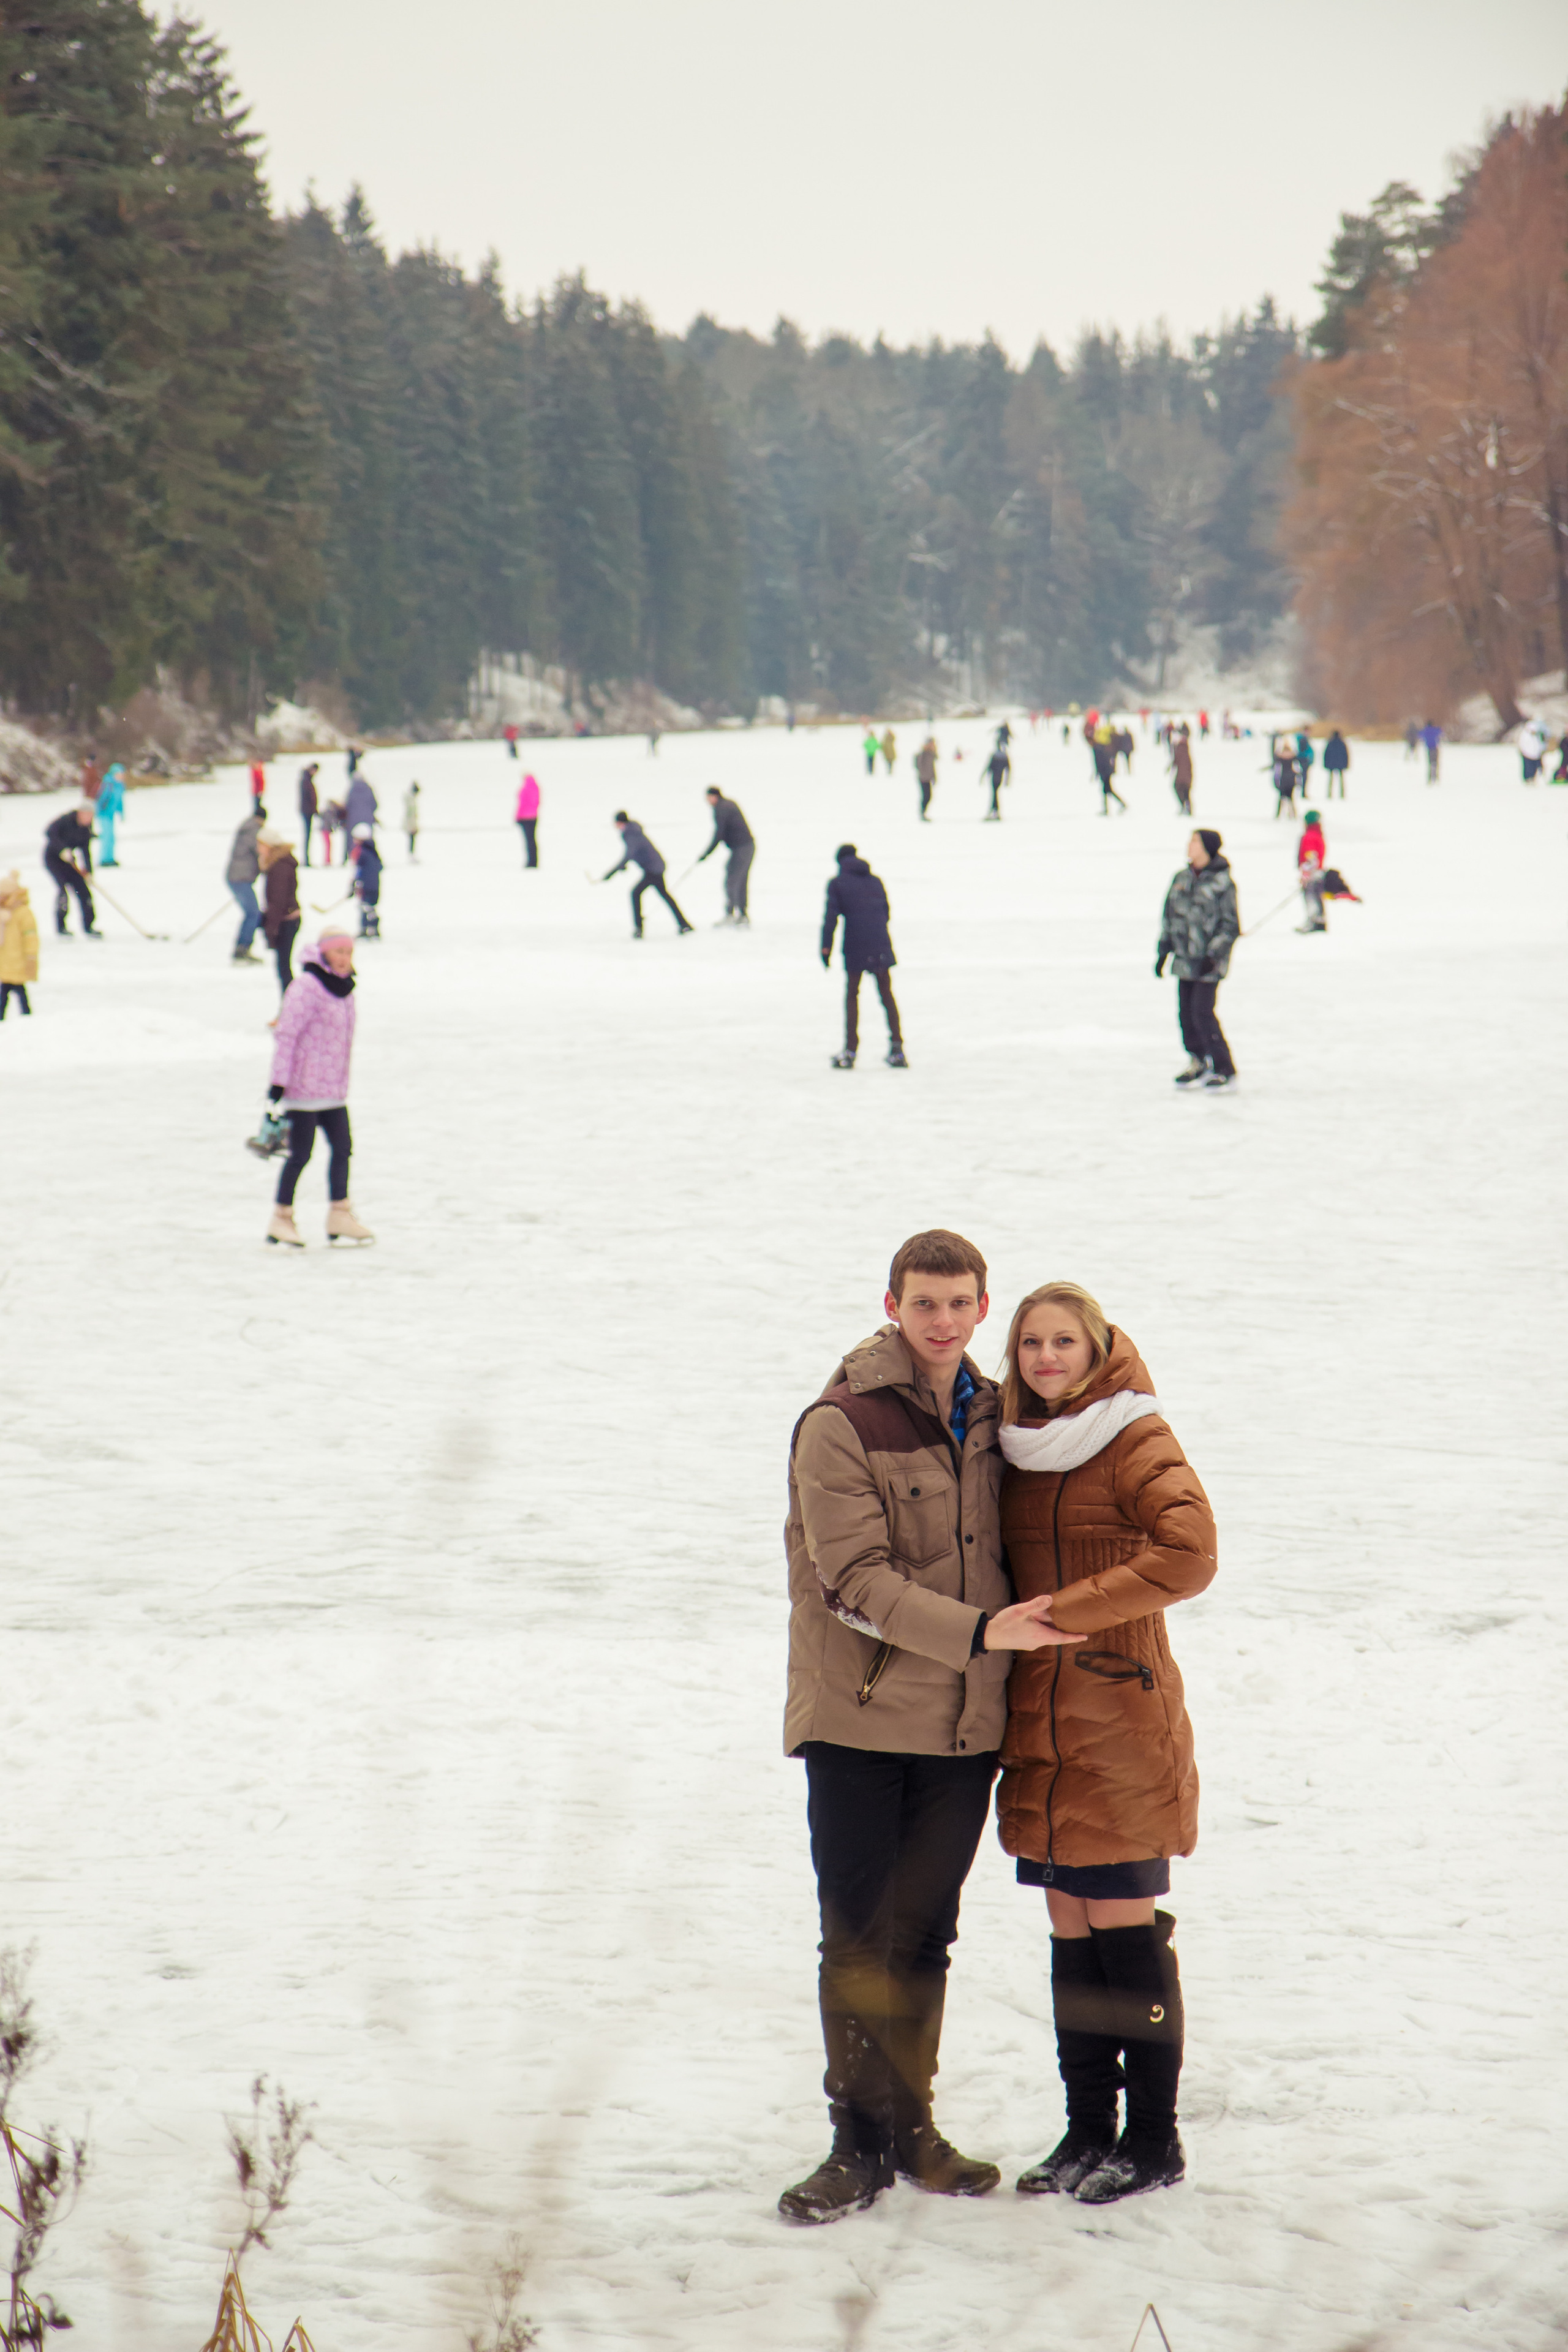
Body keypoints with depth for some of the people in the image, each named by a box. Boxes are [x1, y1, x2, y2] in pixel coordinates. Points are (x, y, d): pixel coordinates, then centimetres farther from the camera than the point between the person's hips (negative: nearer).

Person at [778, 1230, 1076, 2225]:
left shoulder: (994, 1420, 8)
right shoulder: (840, 1426, -9)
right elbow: (857, 1581, -15)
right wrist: (980, 1631, -22)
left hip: (966, 1729, 4)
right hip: (859, 1724, -4)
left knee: (925, 1936, 11)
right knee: (860, 1943, 0)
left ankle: (913, 2123, 21)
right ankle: (864, 2142, 7)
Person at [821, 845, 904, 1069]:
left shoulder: (837, 883, 2)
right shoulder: (874, 881, 14)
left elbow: (830, 917, -5)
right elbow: (885, 911, 17)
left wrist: (826, 948, -5)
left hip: (855, 945, -3)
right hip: (880, 945, 3)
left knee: (851, 996, 6)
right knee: (886, 994, 12)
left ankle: (850, 1051, 2)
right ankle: (897, 1047, 7)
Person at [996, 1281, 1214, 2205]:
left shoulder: (1136, 1441, -9)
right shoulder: (1019, 1446, 12)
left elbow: (1188, 1556, -23)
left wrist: (1059, 1610, -21)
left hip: (1121, 1720, -6)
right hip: (1039, 1724, 6)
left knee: (1125, 1928, -3)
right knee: (1071, 1930, 9)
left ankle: (1154, 2138, 5)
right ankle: (1088, 2131, 16)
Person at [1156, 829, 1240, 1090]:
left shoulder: (1222, 883, -8)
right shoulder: (1182, 879, 11)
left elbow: (1231, 926, -8)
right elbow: (1169, 917, 18)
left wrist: (1213, 954, -16)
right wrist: (1163, 951, 15)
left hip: (1209, 962, -7)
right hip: (1185, 959, 7)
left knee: (1202, 1011, -13)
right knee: (1186, 1012, 7)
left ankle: (1225, 1069, -6)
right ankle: (1198, 1064, 21)